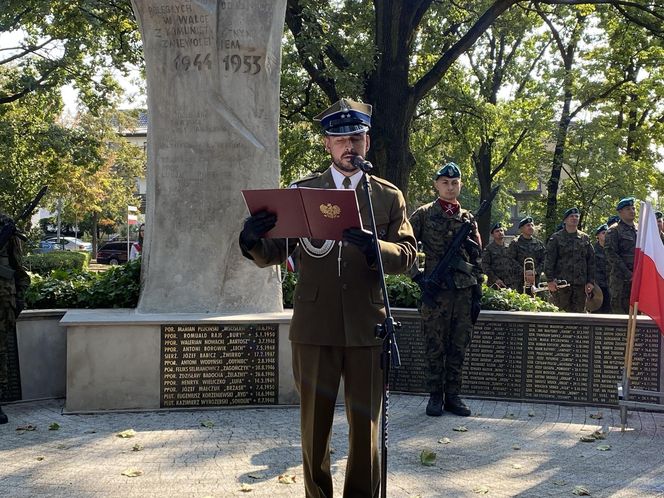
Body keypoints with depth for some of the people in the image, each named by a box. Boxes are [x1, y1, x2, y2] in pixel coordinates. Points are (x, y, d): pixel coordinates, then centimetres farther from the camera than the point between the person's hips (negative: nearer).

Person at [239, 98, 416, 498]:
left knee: (366, 423, 8)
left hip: (366, 327, 0)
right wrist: (253, 240, -21)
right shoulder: (300, 191, 7)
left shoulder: (390, 197, 7)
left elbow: (408, 255, -2)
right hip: (314, 326, 0)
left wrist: (373, 247, -24)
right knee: (314, 423, 9)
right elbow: (272, 255, 3)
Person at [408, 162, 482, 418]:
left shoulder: (468, 218, 14)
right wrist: (416, 275, -9)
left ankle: (453, 395, 16)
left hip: (465, 291, 4)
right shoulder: (424, 214, 2)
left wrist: (478, 290, 9)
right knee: (435, 347, 2)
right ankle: (435, 396, 11)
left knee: (459, 347, 7)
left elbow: (477, 258, 15)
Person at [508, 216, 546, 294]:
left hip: (536, 281, 4)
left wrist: (535, 271, -6)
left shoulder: (539, 243, 14)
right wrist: (524, 272, -14)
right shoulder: (515, 243, 2)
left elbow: (544, 261, 11)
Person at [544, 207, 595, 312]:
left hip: (580, 284, 3)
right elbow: (549, 260, -1)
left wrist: (591, 281, 6)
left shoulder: (585, 238, 13)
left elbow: (591, 261, 14)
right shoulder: (556, 238, 3)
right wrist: (550, 280, -10)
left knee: (579, 311, 4)